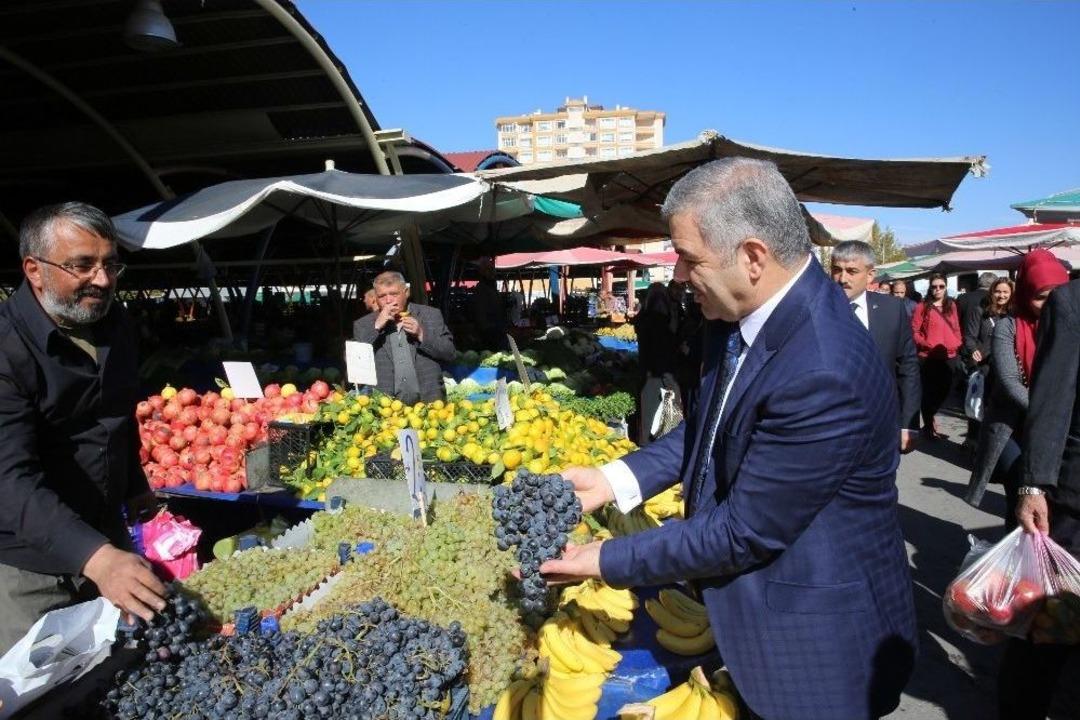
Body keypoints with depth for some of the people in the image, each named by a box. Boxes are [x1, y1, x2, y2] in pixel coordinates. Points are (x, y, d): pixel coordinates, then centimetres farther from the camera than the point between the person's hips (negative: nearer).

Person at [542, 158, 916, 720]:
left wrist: (606, 561, -17)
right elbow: (710, 426, 6)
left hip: (818, 639, -7)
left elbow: (744, 532, -26)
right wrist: (614, 479, -6)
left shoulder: (825, 374, -34)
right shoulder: (742, 311, -7)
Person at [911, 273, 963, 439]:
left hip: (949, 356, 5)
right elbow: (914, 331, -6)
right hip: (928, 356, -5)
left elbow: (956, 328, 18)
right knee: (929, 392, 2)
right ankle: (930, 426, 17)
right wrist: (925, 343, -17)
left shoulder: (951, 305, 10)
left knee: (944, 390, 11)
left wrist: (958, 342, 5)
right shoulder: (923, 306, -4)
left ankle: (929, 419, 32)